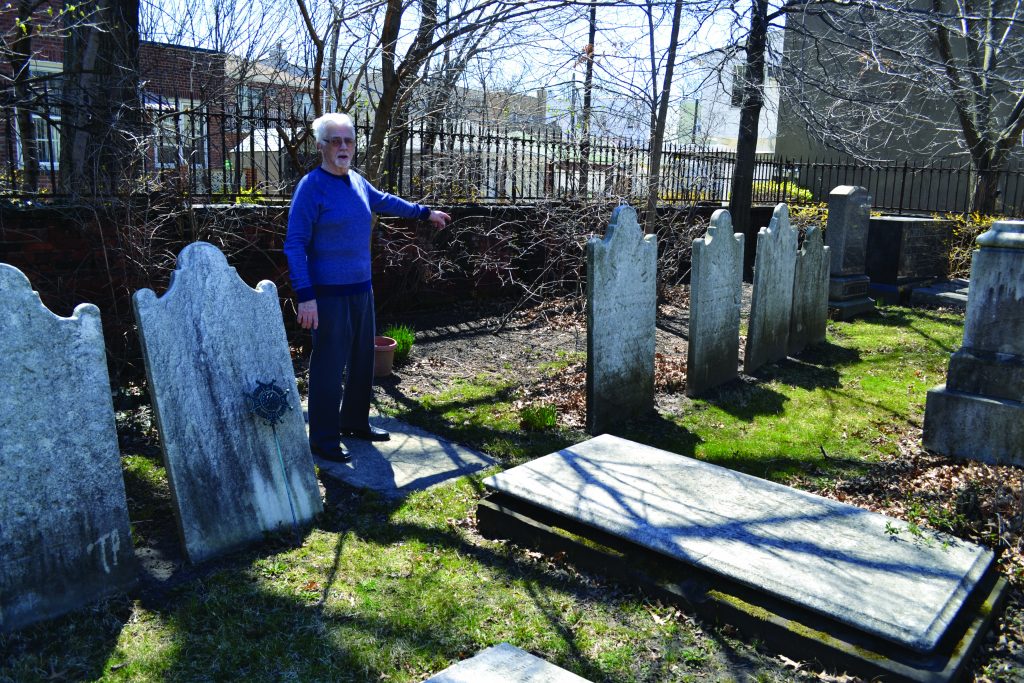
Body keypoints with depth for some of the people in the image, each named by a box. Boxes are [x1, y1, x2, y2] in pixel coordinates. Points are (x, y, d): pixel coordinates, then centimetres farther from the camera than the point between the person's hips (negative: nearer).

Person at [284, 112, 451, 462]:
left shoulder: (356, 181, 9)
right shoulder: (311, 186, -13)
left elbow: (384, 200, 30)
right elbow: (295, 244, -15)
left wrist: (425, 212, 38)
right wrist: (305, 296, -22)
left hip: (362, 288, 8)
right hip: (329, 293, -8)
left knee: (363, 359, 16)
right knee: (329, 365, -4)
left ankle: (354, 421, 32)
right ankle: (324, 439, 7)